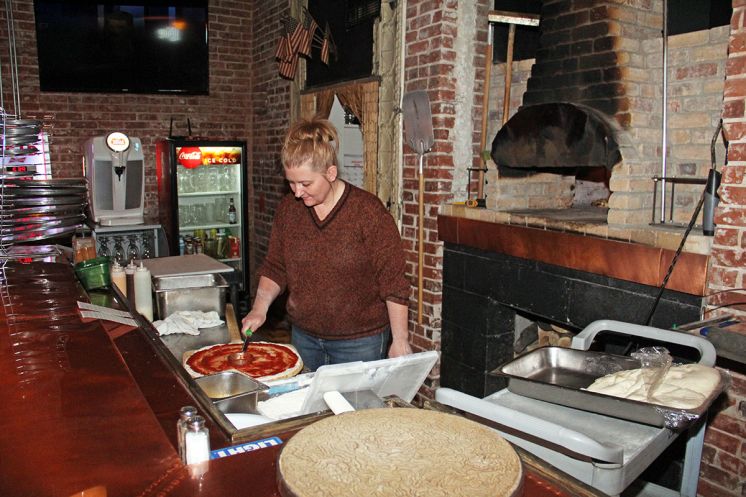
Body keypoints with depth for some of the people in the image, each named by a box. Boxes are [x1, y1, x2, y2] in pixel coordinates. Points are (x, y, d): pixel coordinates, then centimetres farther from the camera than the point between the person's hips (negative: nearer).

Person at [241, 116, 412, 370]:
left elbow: (393, 283, -13)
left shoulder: (368, 210, -15)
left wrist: (400, 342, -13)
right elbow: (275, 268, 9)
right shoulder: (288, 208, 0)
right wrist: (260, 308, -6)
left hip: (360, 342, -4)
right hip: (304, 337, 5)